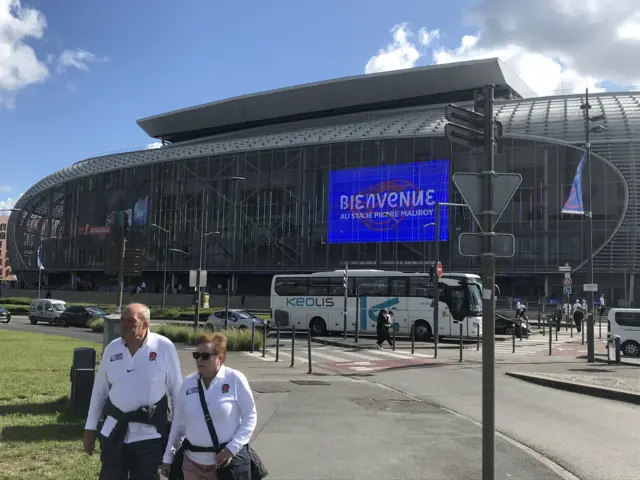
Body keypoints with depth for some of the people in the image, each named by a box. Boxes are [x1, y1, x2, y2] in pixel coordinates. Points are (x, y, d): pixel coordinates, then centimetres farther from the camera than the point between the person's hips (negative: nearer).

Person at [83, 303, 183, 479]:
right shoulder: (112, 348, 1)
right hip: (114, 431, 4)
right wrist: (90, 428, 10)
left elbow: (176, 390, -4)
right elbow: (99, 390, 9)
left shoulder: (164, 347, -10)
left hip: (148, 434, -3)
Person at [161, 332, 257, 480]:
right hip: (193, 461, 4)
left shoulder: (235, 380, -11)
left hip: (228, 460, -4)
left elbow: (250, 416, -6)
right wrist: (168, 456, 13)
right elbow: (179, 422, 9)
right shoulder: (188, 383, 1)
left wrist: (233, 448, -14)